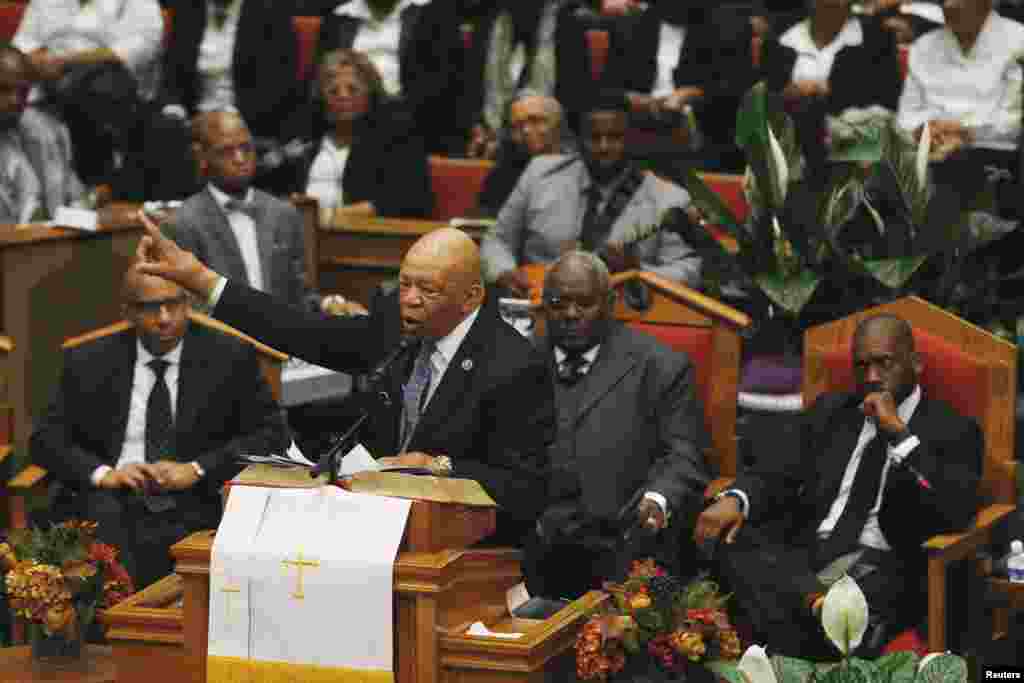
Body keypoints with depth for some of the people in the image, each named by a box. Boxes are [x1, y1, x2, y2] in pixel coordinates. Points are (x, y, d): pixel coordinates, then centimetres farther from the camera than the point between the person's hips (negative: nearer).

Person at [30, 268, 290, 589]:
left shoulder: (229, 358, 9)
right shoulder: (88, 362, 13)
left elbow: (272, 433, 4)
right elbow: (46, 437, 11)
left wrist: (197, 469, -10)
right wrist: (103, 473, -9)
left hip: (194, 505, -1)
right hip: (108, 502, 1)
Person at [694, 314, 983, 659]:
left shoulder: (953, 431, 7)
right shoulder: (830, 411, 22)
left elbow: (958, 512, -10)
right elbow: (776, 474, 11)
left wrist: (899, 433, -12)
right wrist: (735, 499, -12)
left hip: (883, 567, -5)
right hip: (803, 553, 5)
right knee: (730, 537, -28)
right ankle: (816, 601, -44)